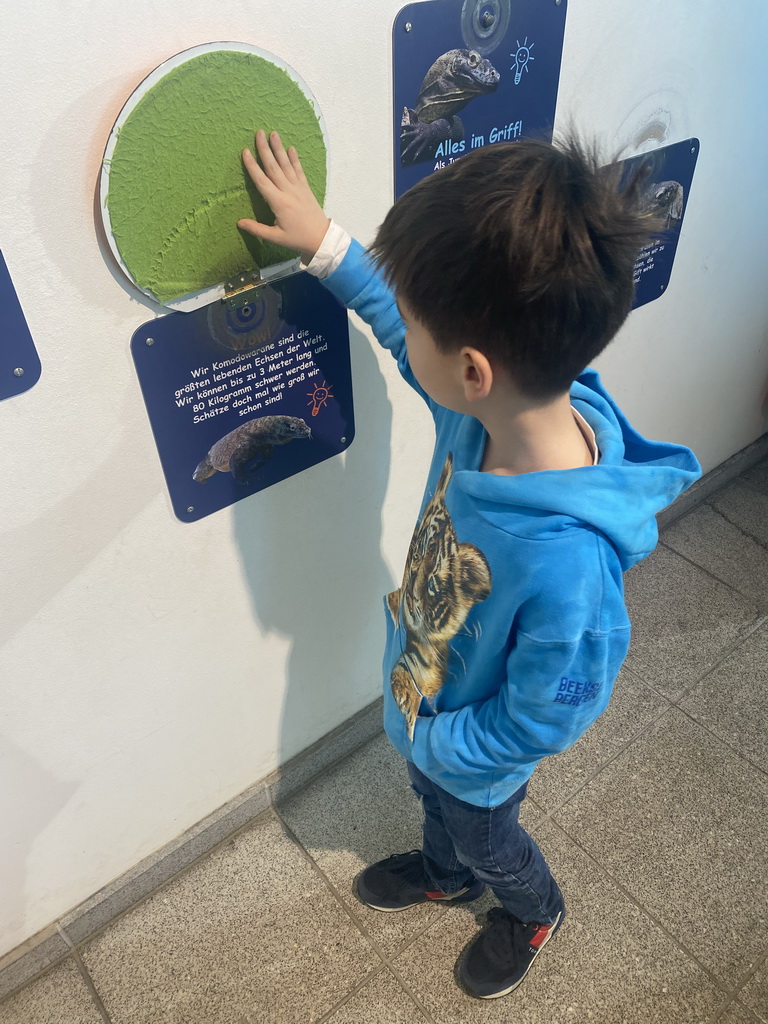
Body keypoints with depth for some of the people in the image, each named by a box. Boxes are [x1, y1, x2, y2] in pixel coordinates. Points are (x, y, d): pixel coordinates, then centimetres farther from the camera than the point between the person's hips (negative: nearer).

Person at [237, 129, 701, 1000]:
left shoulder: (567, 560, -48)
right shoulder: (498, 399, -27)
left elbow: (545, 720, -30)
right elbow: (417, 343, -5)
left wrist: (434, 743, -15)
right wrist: (325, 244, -4)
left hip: (474, 754, -6)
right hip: (424, 702, 6)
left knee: (484, 837, 30)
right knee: (432, 800, 36)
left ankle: (532, 911, 65)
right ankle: (442, 873, 71)